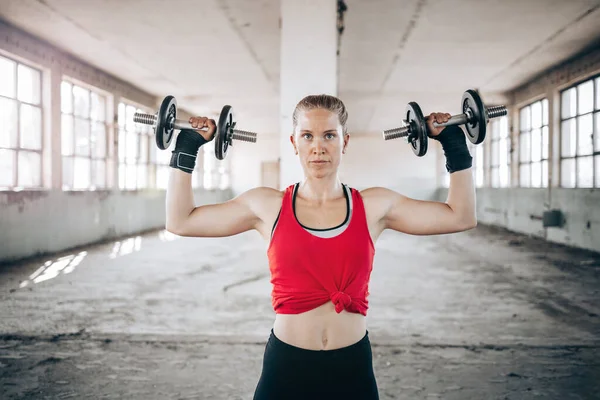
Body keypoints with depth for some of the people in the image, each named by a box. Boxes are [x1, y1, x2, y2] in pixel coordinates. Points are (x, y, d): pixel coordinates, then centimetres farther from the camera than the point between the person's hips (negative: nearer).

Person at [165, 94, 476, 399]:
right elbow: (180, 221, 2)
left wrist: (453, 143, 7)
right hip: (285, 367, 0)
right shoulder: (267, 206, -1)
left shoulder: (375, 205, 1)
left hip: (353, 368, 1)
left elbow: (460, 216, 6)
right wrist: (187, 147, 5)